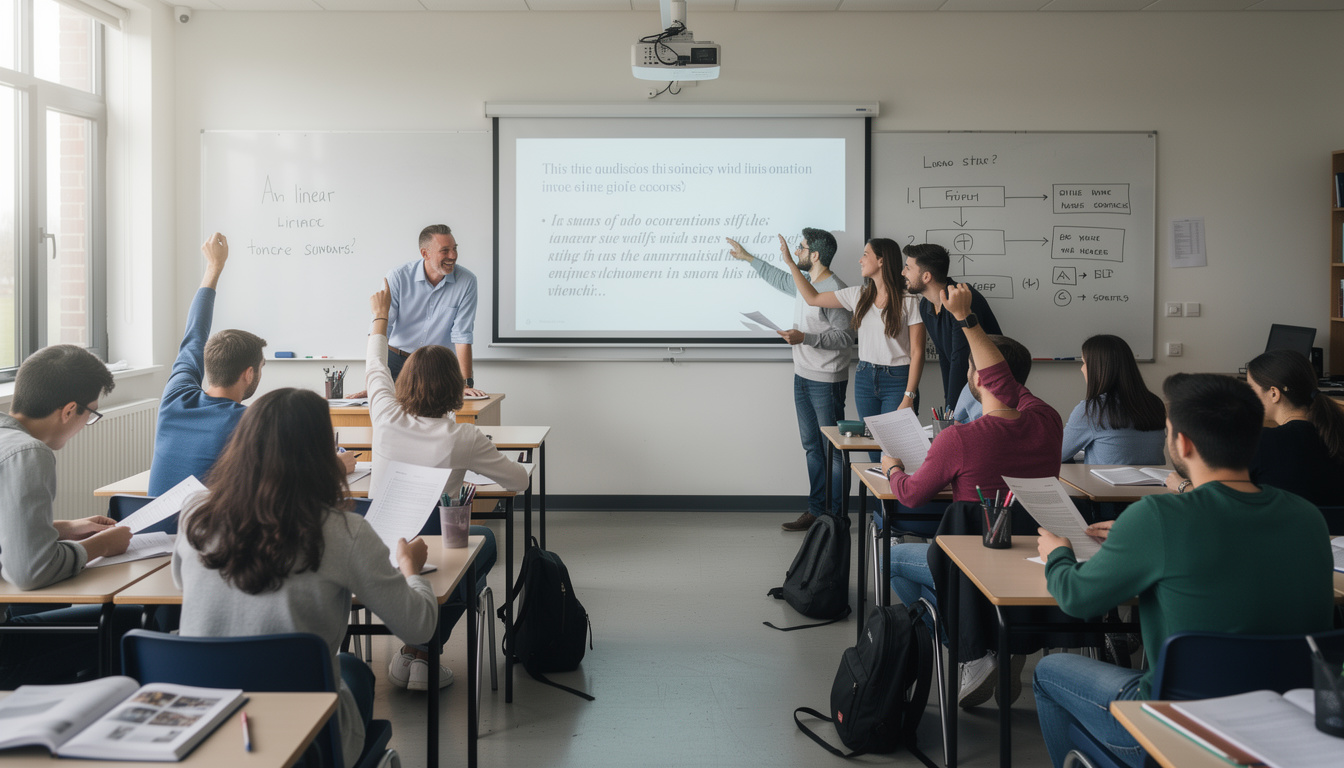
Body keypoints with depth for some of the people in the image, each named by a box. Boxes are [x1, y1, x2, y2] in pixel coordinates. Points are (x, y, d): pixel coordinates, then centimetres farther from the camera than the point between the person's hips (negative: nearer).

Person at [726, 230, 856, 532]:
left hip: (827, 382, -9)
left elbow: (845, 335, -19)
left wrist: (805, 338, -27)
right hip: (803, 377, 9)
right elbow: (780, 279, 33)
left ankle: (836, 515, 4)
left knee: (833, 449, -2)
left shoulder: (833, 289, -17)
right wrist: (748, 258, 38)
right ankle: (816, 510, 19)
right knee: (812, 447, 12)